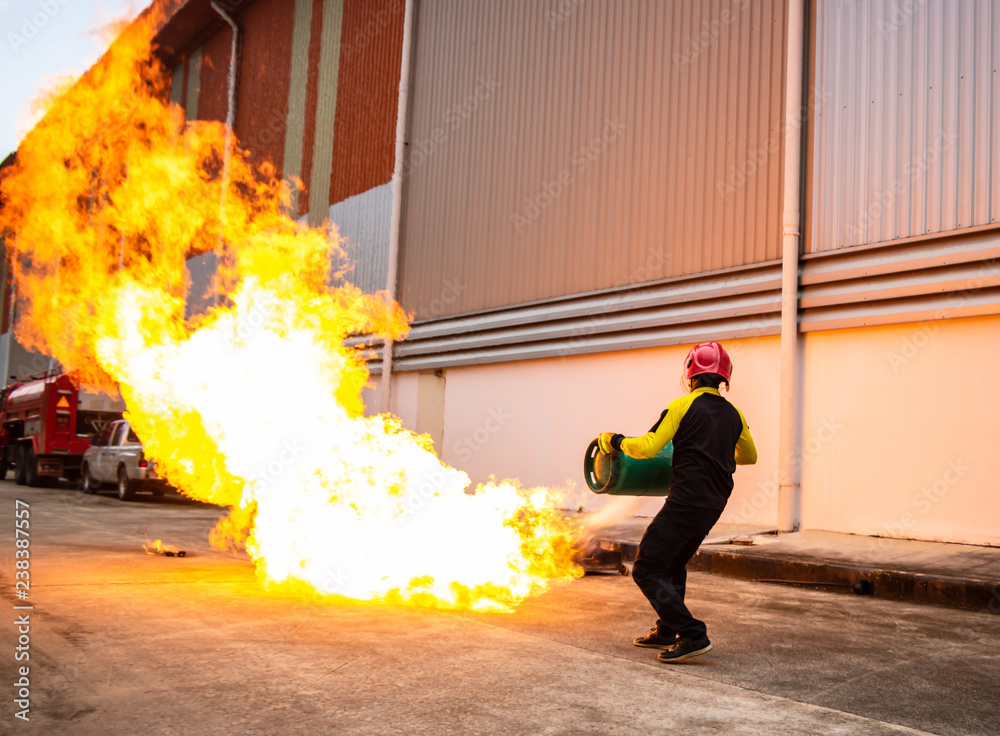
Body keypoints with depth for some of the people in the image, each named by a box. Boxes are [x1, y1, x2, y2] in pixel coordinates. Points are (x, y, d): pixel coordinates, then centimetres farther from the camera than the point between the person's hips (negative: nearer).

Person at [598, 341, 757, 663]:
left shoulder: (684, 406, -9)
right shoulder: (733, 414, 11)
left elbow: (647, 447, -16)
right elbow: (749, 455, 28)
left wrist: (615, 441, 1)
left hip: (686, 501, -8)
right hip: (714, 504, 8)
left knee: (647, 570, -3)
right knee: (672, 564, 25)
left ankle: (692, 634, -10)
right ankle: (667, 632, 32)